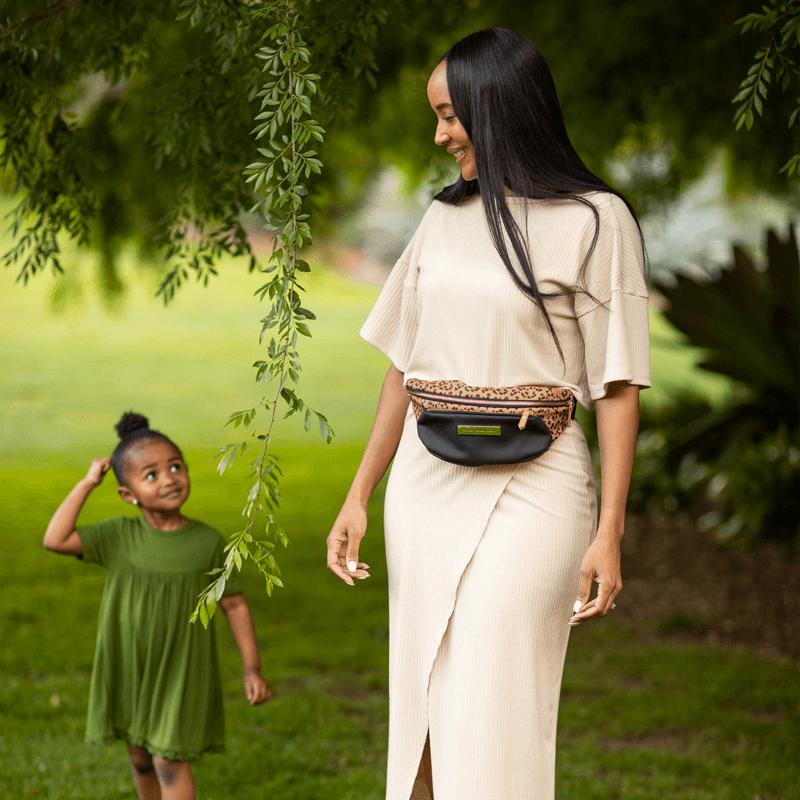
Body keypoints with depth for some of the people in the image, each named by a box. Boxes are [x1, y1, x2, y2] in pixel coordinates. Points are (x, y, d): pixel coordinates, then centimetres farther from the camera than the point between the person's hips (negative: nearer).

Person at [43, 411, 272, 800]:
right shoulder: (119, 536, -9)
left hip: (181, 672, -3)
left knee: (169, 760, -7)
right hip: (128, 671, 3)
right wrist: (87, 484, -17)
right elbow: (55, 539, -20)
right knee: (140, 758, 18)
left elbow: (234, 605, -4)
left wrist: (252, 669, -4)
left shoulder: (207, 542, -11)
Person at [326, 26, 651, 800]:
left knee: (490, 719, -7)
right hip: (426, 480, 6)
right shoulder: (445, 218, 10)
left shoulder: (595, 221, -6)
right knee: (421, 705, 8)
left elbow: (617, 386, -7)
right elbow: (404, 366, 14)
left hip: (529, 487, -6)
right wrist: (358, 496, 11)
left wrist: (608, 534, -12)